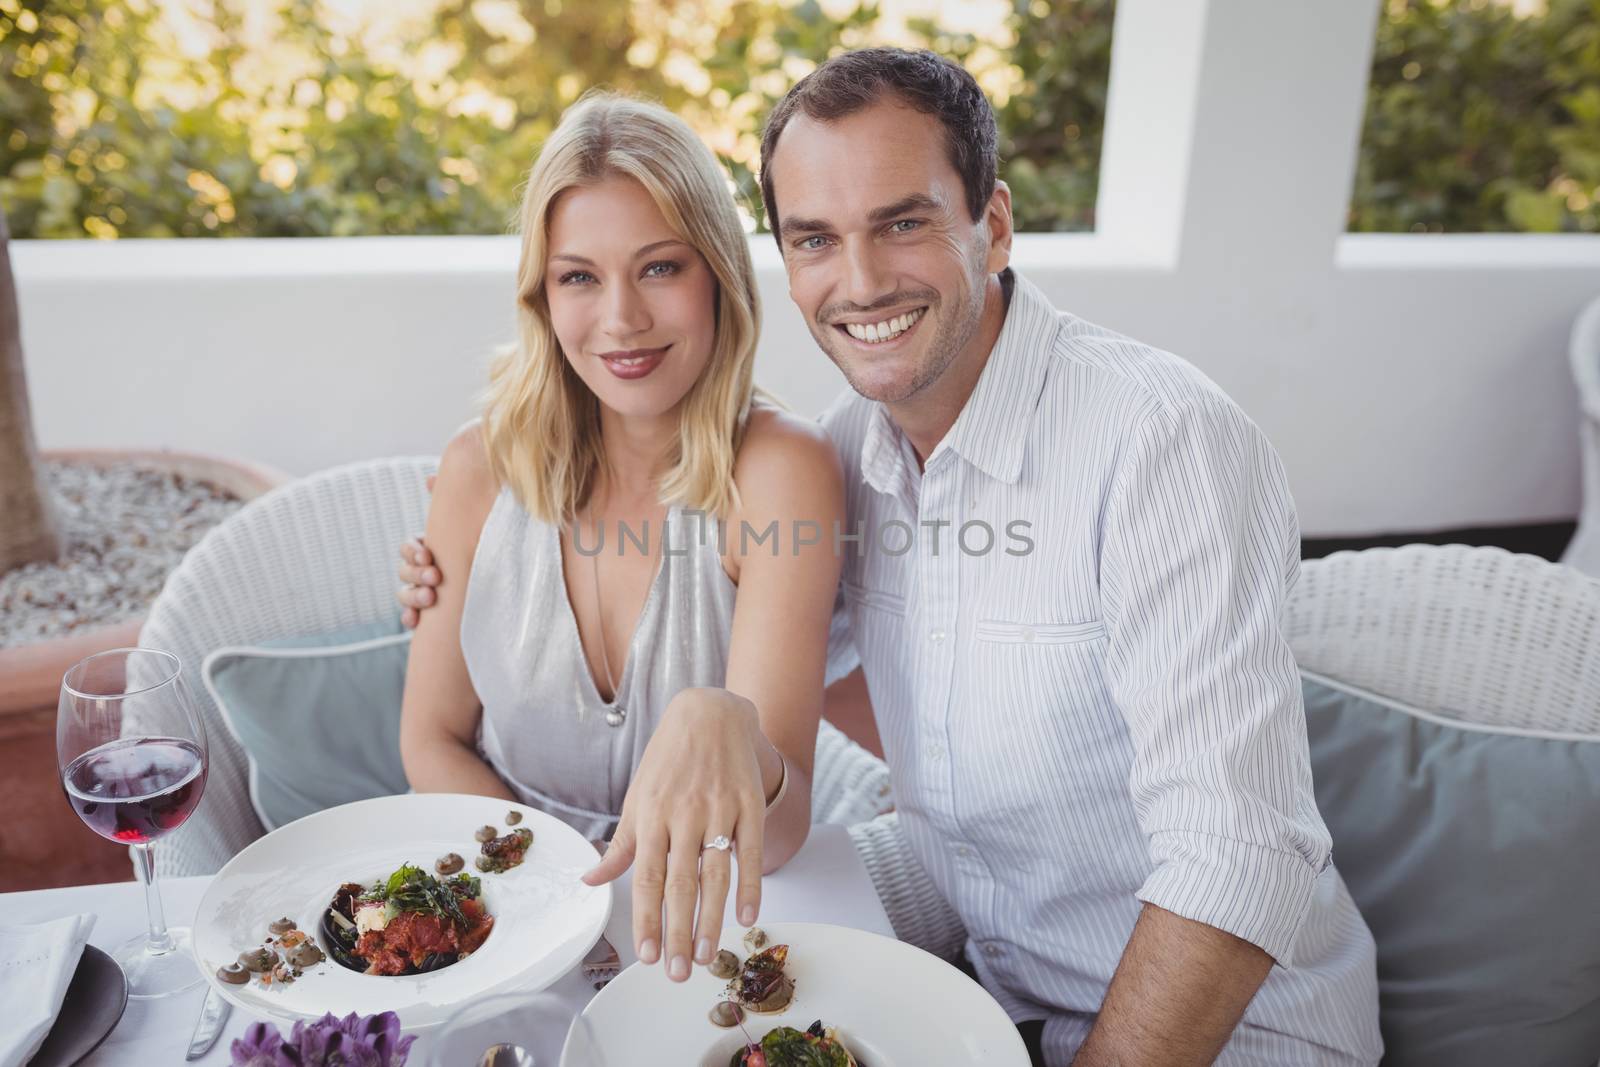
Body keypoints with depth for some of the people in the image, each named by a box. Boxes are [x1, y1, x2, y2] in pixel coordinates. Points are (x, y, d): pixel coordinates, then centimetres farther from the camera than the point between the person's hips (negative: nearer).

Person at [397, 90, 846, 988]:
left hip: (702, 920, -1)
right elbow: (433, 740, 4)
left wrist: (721, 727, -43)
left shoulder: (778, 470, -16)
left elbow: (779, 830, -21)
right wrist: (572, 900, -11)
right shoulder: (484, 468, -5)